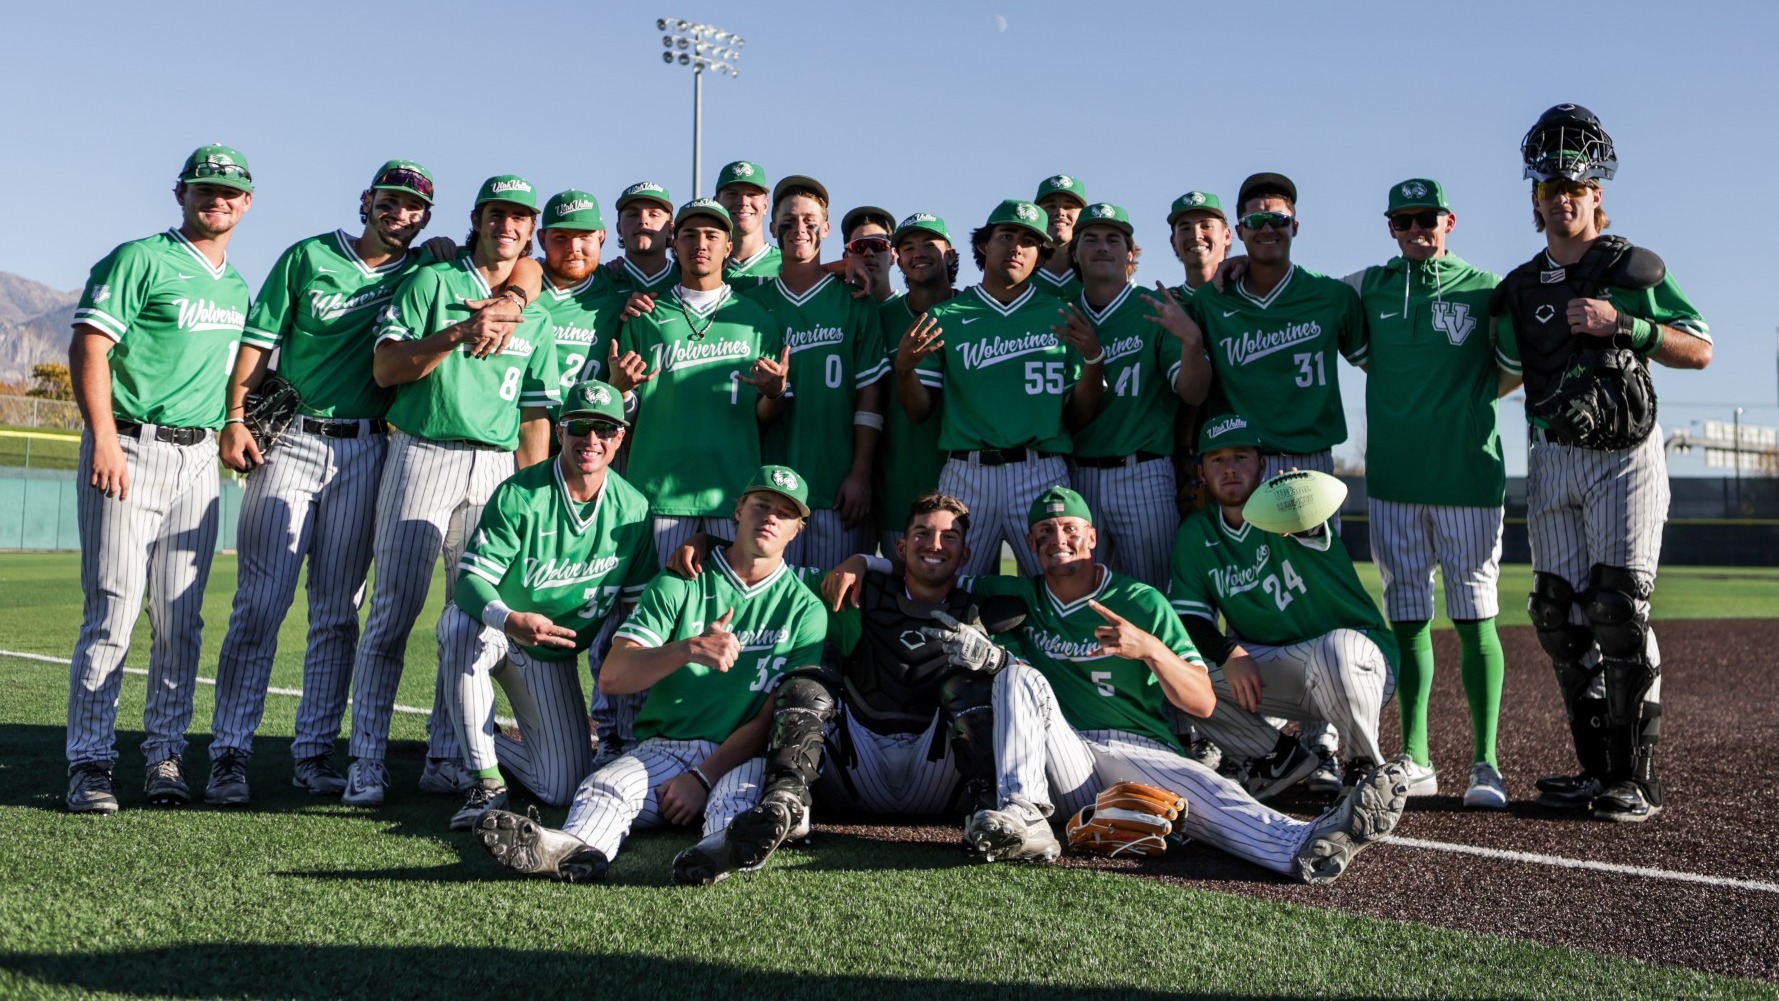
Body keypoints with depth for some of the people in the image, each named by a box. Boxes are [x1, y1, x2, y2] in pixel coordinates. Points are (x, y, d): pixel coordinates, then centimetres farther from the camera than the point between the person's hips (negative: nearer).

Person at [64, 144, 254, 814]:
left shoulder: (237, 289, 19)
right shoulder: (141, 260, -1)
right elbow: (88, 345, -10)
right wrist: (104, 439, -18)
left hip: (198, 458, 6)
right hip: (129, 450, -6)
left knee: (182, 618, 4)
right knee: (113, 609, -8)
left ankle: (165, 754, 12)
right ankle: (89, 761, -1)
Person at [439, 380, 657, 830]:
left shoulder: (632, 509, -9)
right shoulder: (518, 496, -20)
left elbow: (639, 600, -1)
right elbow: (471, 580, -25)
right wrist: (510, 620, -46)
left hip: (555, 655, 3)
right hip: (496, 635, -2)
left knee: (564, 788, -6)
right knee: (462, 624, -40)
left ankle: (492, 745, 28)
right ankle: (486, 780, -24)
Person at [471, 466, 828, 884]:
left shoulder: (805, 609, 10)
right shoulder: (678, 586, 11)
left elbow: (778, 718, 1)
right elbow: (612, 676, -2)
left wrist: (703, 776, -11)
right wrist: (688, 649, -20)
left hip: (743, 756, -1)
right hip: (664, 746, 1)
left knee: (739, 797, -36)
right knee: (606, 787, -31)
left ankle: (726, 846, -68)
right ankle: (575, 848, -62)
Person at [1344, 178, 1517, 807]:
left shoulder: (1484, 289, 3)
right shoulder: (1368, 288, 9)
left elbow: (1516, 368, 7)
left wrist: (1468, 400, -9)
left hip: (1469, 477, -2)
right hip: (1392, 478, 2)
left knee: (1475, 618, -1)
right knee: (1406, 618, 6)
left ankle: (1485, 763, 5)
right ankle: (1415, 760, 12)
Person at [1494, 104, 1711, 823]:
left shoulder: (1633, 269, 0)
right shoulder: (1518, 289, 12)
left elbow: (1699, 350, -4)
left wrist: (1620, 323, -14)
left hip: (1625, 459, -4)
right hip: (1551, 462, 5)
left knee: (1618, 611, -11)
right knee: (1560, 616, 3)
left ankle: (1635, 777, -4)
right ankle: (1596, 769, 13)